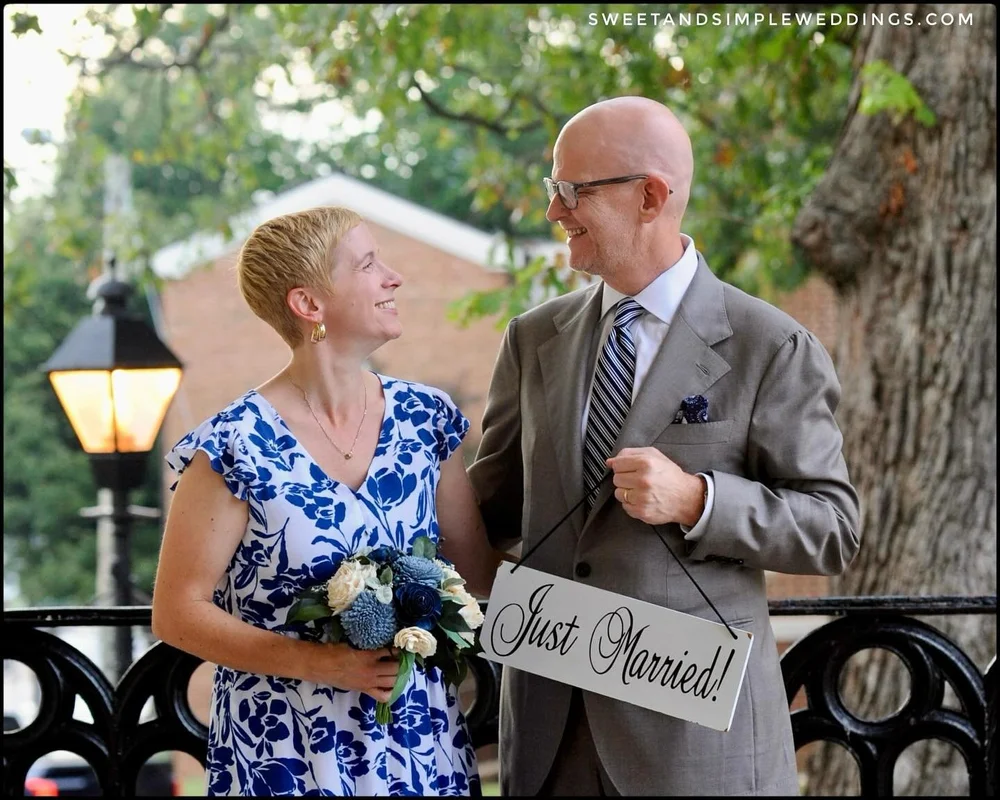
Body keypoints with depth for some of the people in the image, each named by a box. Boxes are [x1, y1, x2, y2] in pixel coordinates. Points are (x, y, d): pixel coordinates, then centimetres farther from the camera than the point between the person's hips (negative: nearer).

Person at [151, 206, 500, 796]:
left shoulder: (426, 417, 1)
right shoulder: (235, 447, -13)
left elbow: (478, 573, 8)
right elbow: (178, 613, -10)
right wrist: (317, 663, -18)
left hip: (421, 742, 5)